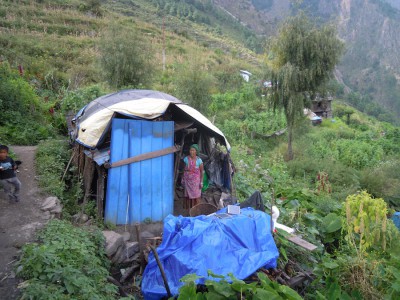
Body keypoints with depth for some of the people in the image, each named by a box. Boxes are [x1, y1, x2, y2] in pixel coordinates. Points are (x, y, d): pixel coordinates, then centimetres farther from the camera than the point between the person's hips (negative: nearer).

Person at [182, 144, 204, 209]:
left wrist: (201, 182, -7)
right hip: (187, 179, 2)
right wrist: (183, 179, 7)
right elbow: (184, 169, 6)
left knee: (196, 195, 3)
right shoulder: (186, 159, -3)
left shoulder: (199, 160, -9)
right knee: (188, 194, 10)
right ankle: (189, 208, 23)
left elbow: (202, 171, -5)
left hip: (196, 180, -2)